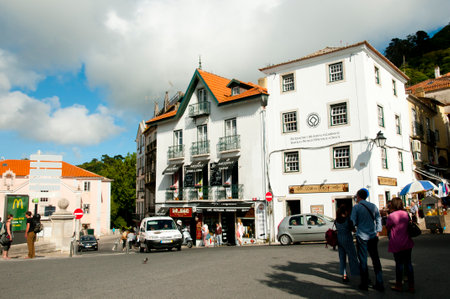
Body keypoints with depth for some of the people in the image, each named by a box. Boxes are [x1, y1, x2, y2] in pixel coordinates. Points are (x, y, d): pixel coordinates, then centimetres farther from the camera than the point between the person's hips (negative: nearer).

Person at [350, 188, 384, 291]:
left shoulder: (356, 207, -8)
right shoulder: (373, 206, 5)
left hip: (362, 236, -4)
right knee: (376, 260, 11)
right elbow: (378, 219, 7)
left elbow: (353, 222, -10)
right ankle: (379, 284, 13)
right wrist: (378, 231, 13)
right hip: (373, 236, 4)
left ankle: (364, 284, 11)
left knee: (363, 260, 5)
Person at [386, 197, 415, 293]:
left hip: (397, 244, -5)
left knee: (399, 264, 5)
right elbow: (408, 225, 14)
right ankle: (411, 286, 15)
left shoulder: (391, 216, -16)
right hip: (407, 243, 5)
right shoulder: (406, 214, 1)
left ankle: (399, 285, 16)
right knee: (408, 263, 10)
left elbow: (388, 227, -2)